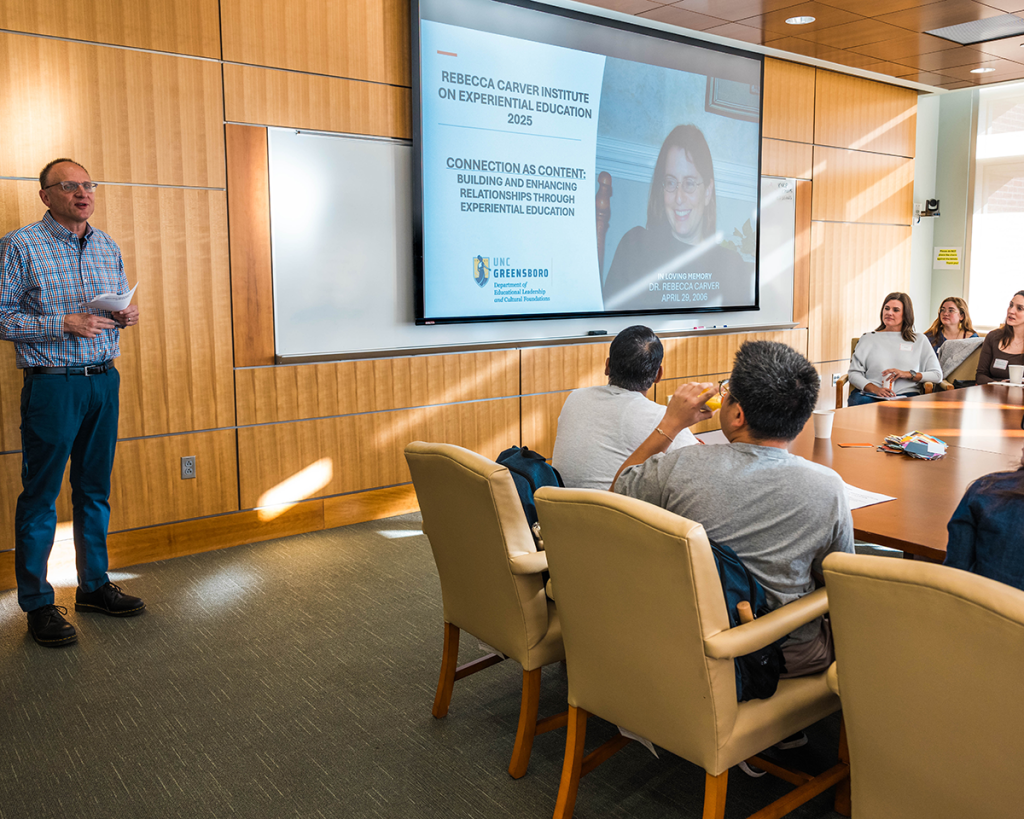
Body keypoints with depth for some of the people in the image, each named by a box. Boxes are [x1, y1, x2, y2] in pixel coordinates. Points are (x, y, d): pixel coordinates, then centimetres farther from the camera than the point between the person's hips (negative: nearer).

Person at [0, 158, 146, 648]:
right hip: (52, 384, -6)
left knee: (95, 490, 13)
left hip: (104, 381, 6)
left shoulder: (108, 248, 13)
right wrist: (64, 324, -19)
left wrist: (127, 315, -1)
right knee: (40, 496, 1)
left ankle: (93, 585, 24)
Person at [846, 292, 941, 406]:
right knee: (858, 401, -37)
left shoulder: (919, 341, 20)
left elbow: (937, 375, 12)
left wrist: (907, 374, -5)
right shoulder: (868, 338, 20)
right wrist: (875, 389, -11)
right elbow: (854, 373, 8)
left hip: (905, 395, -1)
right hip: (870, 395, 2)